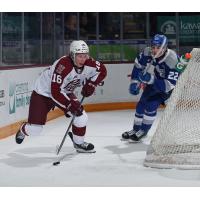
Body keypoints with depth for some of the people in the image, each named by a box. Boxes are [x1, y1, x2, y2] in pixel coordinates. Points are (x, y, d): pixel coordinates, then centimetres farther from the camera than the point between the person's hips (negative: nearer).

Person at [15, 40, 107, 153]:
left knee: (82, 117, -9)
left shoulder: (88, 63, -17)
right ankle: (24, 130, 32)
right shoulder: (63, 65, -36)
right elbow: (55, 92, -36)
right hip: (43, 93, -6)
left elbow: (102, 71, 1)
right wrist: (70, 104, -38)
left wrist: (91, 84, -11)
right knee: (35, 129, -6)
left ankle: (79, 143, 16)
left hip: (65, 92, 6)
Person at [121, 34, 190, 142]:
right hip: (156, 79, 6)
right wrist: (135, 82, -7)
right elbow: (138, 65, -3)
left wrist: (151, 80, -47)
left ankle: (143, 131, 0)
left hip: (172, 82, -6)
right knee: (141, 104, 8)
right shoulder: (148, 52, -23)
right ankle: (136, 129, 27)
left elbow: (169, 85, -39)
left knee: (151, 105, -18)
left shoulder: (172, 60, -39)